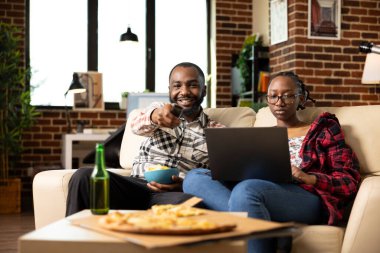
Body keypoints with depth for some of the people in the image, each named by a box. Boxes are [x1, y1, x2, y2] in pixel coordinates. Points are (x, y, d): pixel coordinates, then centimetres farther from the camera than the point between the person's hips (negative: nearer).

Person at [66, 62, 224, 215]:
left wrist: (185, 185, -17)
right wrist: (153, 116, -33)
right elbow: (136, 126, -8)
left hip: (179, 194, 0)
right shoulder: (159, 110, 16)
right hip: (137, 185, 1)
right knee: (84, 176, -25)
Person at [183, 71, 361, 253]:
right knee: (195, 177, -21)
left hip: (308, 198, -5)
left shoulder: (323, 130, 17)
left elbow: (350, 181, 7)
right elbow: (246, 172, 18)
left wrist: (309, 178, -11)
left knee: (246, 190, -37)